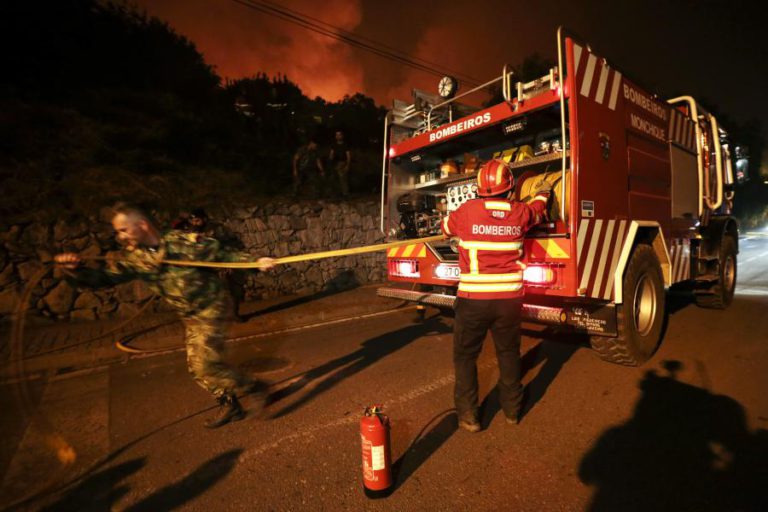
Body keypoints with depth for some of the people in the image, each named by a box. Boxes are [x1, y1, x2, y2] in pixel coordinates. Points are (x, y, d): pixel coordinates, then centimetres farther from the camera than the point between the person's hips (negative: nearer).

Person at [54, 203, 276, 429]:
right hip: (189, 316, 8)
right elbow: (105, 277, -3)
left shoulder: (185, 242, -20)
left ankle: (256, 387, 3)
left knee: (206, 364, -13)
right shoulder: (133, 257, -1)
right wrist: (74, 270, -21)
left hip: (210, 307, -7)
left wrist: (255, 261, -22)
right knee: (196, 366, 12)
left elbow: (225, 255, -14)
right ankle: (230, 405, 28)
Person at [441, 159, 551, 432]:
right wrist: (542, 194, 46)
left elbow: (446, 226, 12)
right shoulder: (519, 212, 1)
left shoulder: (467, 210, -8)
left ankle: (468, 415, 18)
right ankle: (512, 409, 37)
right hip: (509, 298, 3)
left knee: (465, 355, 12)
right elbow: (536, 212, 25)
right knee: (508, 352, 21)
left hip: (473, 299, -3)